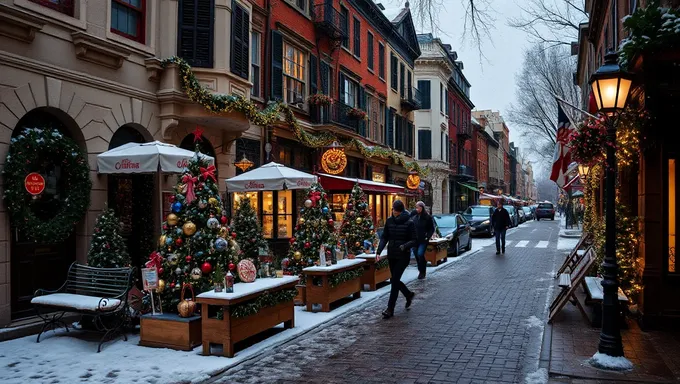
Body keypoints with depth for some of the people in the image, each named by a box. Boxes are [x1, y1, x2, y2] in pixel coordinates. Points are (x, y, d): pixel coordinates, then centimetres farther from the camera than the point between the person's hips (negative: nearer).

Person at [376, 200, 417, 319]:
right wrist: (379, 251, -11)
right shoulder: (389, 221, 2)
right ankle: (409, 295, 41)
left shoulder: (409, 223, -11)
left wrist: (405, 246, -28)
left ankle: (390, 309, 1)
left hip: (403, 256, -5)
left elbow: (414, 240, -9)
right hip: (391, 255, 5)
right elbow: (384, 237, 2)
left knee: (394, 280, -7)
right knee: (394, 280, 14)